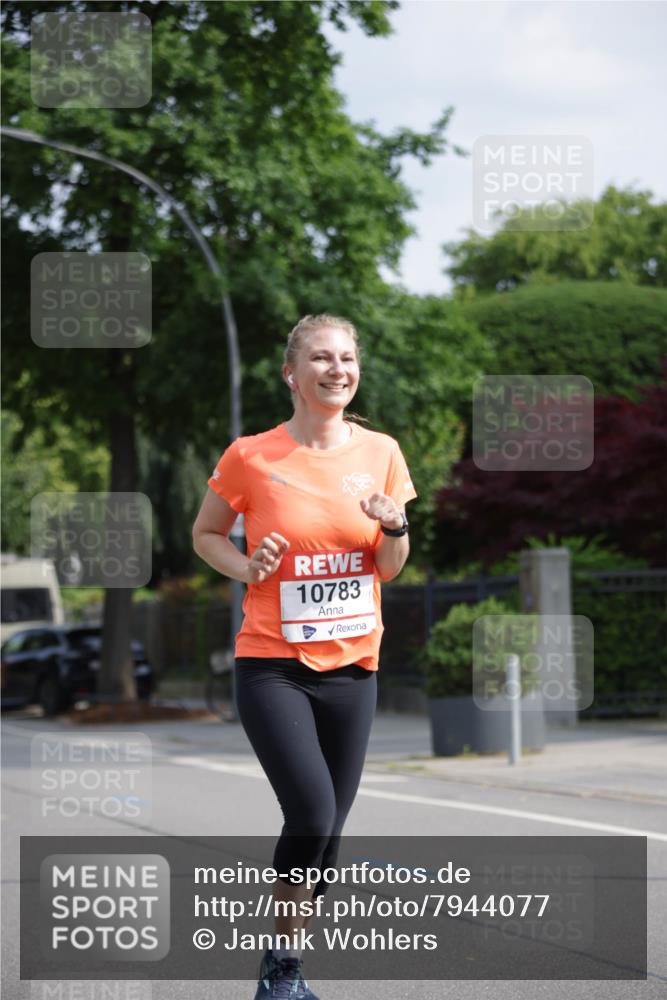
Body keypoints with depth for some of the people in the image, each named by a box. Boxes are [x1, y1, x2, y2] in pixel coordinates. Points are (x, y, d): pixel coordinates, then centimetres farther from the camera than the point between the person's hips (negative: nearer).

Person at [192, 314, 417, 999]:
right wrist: (247, 568, -11)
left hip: (352, 666, 4)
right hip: (272, 665, -4)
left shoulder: (380, 452, 3)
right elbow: (205, 534, 9)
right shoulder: (251, 456, -6)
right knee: (311, 815, -19)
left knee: (327, 831, 7)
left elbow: (391, 569, 10)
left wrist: (394, 526, -11)